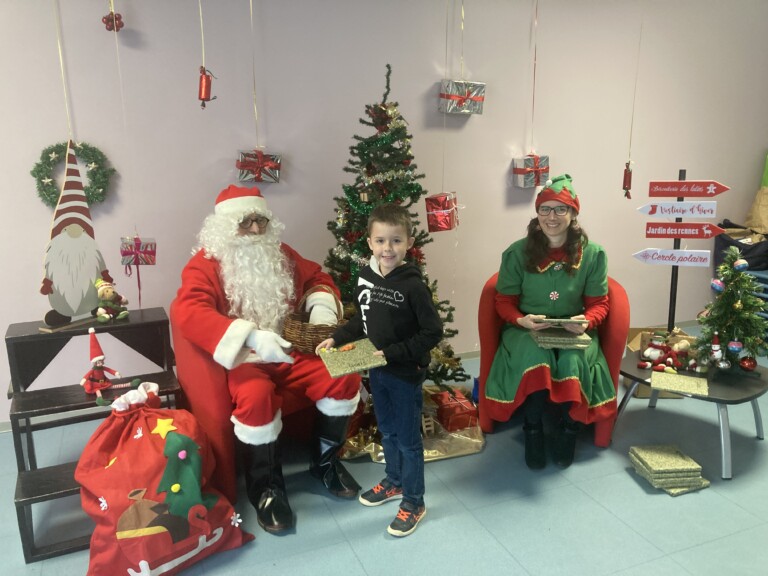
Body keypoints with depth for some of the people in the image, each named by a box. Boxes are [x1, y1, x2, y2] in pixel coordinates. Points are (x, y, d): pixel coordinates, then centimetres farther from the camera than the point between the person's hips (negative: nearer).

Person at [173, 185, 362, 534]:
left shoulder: (282, 255, 11)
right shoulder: (206, 264, -6)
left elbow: (318, 278, 23)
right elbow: (190, 312, -23)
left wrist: (322, 308, -3)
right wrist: (252, 337, -35)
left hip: (291, 351, 5)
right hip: (243, 359, -5)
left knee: (344, 377, -17)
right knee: (256, 396, -37)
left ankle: (325, 460, 8)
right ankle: (266, 485, -10)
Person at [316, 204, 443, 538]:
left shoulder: (412, 285, -21)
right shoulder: (365, 277, -2)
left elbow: (433, 333, -19)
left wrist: (393, 353, -23)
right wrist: (336, 338, 0)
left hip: (406, 373, -6)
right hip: (377, 372, 6)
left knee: (408, 438, 8)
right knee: (387, 432, 23)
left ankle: (414, 503, 26)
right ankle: (394, 482, 45)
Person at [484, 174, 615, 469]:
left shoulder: (592, 253, -2)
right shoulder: (517, 252, -5)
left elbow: (599, 303, 3)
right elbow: (504, 301, 0)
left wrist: (587, 321, -20)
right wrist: (521, 320, -21)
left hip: (573, 331, 1)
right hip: (527, 330, -1)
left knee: (573, 362, -31)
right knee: (535, 358, -34)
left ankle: (569, 426, 1)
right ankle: (532, 428, -7)